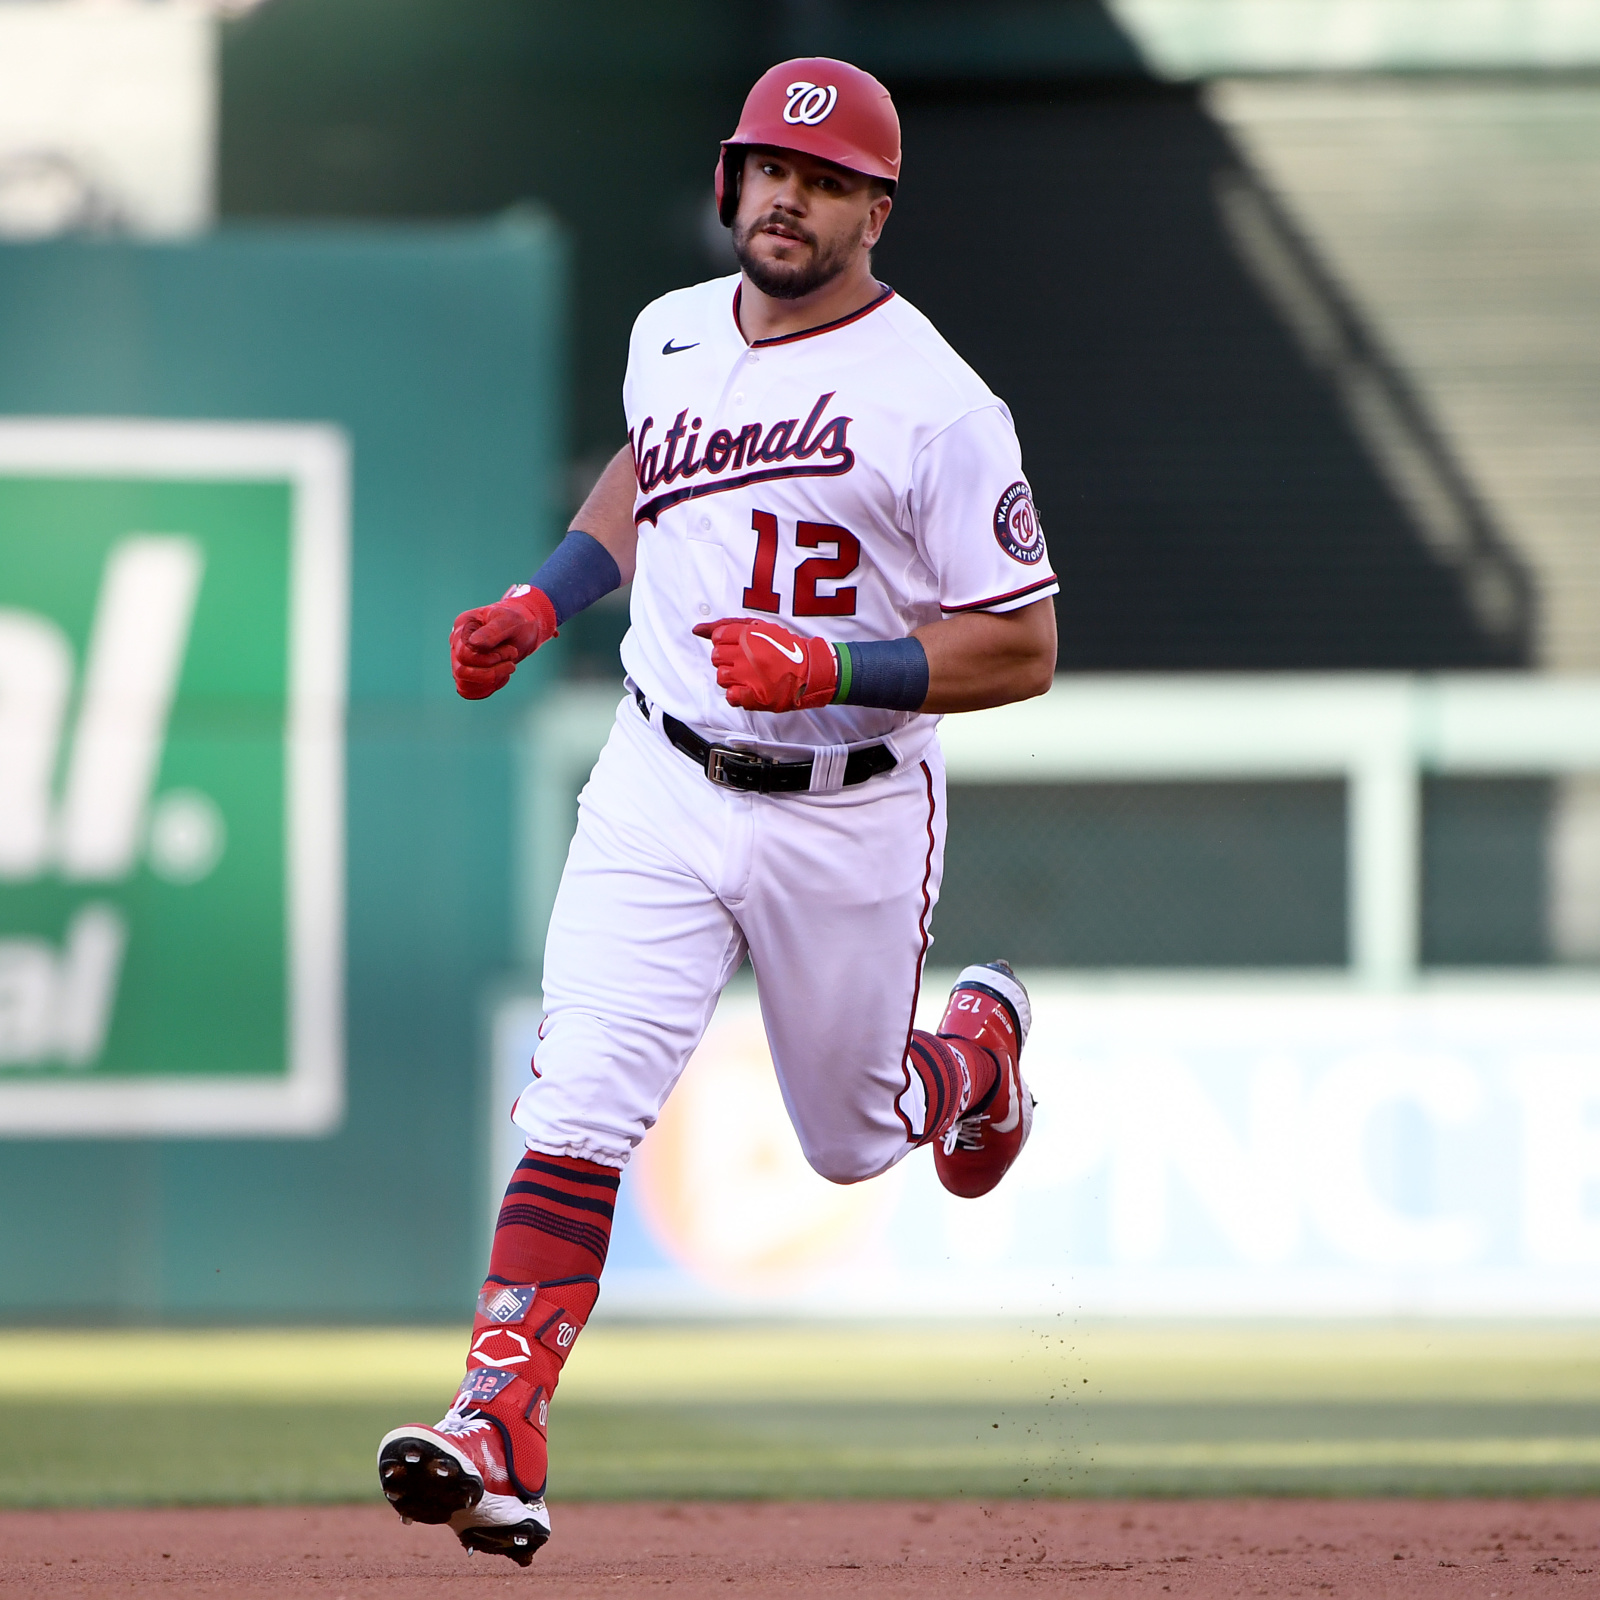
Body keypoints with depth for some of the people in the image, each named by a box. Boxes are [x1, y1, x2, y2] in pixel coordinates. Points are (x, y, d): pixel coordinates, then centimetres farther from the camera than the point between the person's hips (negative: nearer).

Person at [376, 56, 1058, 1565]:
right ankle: (498, 1431, -21)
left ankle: (979, 1042, 51)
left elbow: (1022, 649, -13)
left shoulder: (935, 404, -14)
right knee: (577, 1109, -15)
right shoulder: (669, 335, 4)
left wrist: (836, 669, -26)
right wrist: (542, 601, 16)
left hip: (850, 816, -3)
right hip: (662, 788, 3)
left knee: (853, 1141, 17)